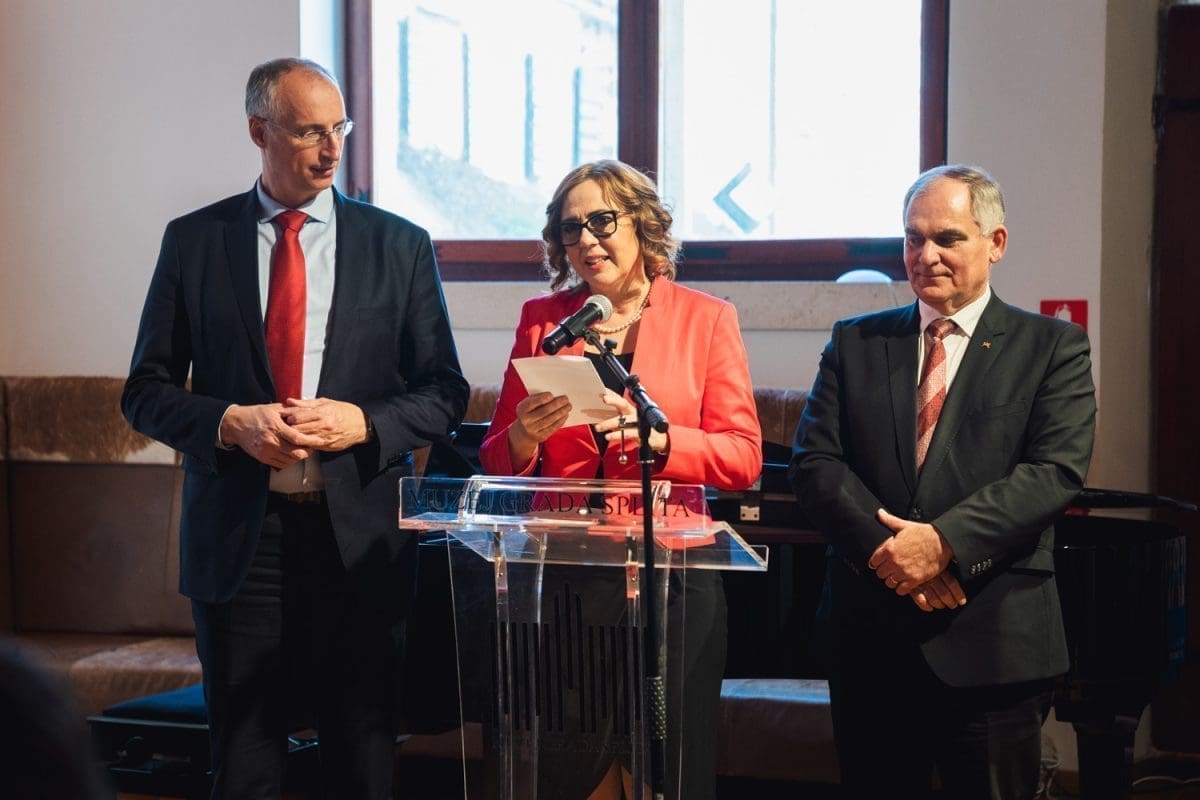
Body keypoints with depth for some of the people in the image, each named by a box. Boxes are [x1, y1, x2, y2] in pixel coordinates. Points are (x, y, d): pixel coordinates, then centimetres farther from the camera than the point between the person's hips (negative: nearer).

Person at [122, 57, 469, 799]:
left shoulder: (400, 245, 4)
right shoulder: (193, 241, 4)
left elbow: (445, 392, 5)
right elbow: (147, 390, 5)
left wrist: (362, 423, -13)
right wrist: (230, 423, -14)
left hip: (358, 534, 0)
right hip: (237, 535, 0)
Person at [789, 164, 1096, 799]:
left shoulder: (1052, 347, 4)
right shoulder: (855, 343, 11)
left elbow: (1057, 470, -10)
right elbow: (813, 463, 0)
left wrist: (944, 541, -21)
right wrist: (891, 549, -15)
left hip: (992, 642, -2)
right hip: (870, 637, 2)